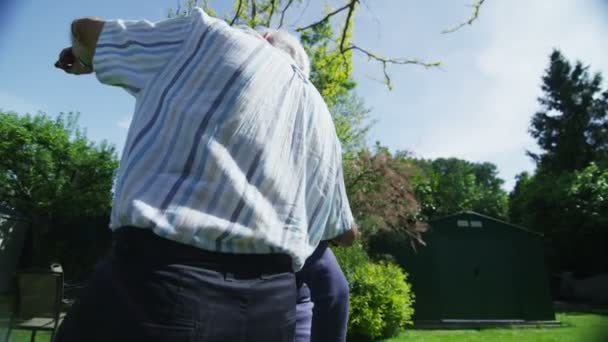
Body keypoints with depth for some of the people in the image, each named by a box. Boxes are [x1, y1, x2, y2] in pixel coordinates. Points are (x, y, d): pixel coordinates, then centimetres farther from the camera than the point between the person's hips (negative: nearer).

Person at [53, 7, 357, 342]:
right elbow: (346, 233, 26)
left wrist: (86, 59, 40)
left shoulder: (209, 36, 6)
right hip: (271, 302, 5)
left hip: (164, 282, -4)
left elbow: (85, 30, 18)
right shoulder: (320, 116, 17)